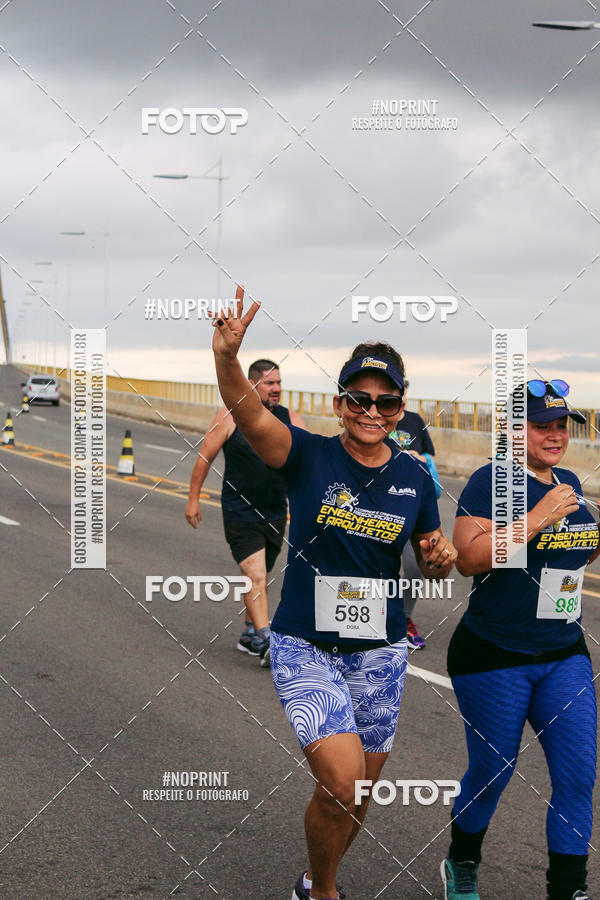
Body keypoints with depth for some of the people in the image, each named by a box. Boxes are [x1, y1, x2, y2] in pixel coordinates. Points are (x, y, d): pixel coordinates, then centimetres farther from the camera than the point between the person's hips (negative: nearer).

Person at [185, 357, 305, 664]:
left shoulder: (291, 419, 5)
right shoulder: (230, 417, -5)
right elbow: (205, 457, 1)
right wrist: (193, 498, 2)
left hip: (275, 514, 4)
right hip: (240, 512, -4)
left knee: (258, 578, 16)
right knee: (255, 576, -14)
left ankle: (249, 635, 31)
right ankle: (264, 642, -17)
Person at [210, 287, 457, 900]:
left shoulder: (415, 480, 2)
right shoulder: (309, 457, -9)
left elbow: (433, 569, 14)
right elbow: (250, 416, -29)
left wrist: (442, 558, -10)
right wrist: (226, 358, -48)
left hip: (379, 654, 4)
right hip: (304, 647, -4)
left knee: (358, 795, 14)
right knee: (341, 780, -20)